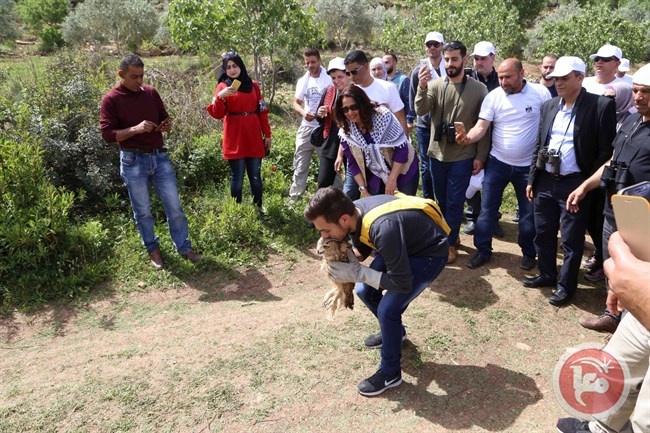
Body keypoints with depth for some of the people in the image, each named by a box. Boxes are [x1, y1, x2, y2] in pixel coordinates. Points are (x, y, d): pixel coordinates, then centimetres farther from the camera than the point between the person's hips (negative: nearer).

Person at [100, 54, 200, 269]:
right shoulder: (111, 100, -6)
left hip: (159, 156, 3)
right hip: (133, 161, -3)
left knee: (174, 206, 5)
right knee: (142, 210, 9)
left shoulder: (151, 92, 6)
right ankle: (152, 249, 27)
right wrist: (135, 129, -23)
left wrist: (167, 125, -6)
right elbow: (107, 134, -11)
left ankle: (184, 247, 17)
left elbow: (165, 118, 18)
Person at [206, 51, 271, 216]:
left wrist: (267, 134, 10)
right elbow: (217, 114, -9)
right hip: (235, 140, -3)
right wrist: (220, 97, -26)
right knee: (237, 178, 2)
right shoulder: (223, 86, 2)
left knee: (256, 177, 9)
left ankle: (258, 208, 20)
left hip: (254, 138, 3)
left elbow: (262, 111, 13)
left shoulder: (253, 85, 11)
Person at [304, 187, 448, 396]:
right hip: (403, 244, 8)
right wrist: (344, 261, -17)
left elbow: (402, 283, -32)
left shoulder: (384, 229, -40)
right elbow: (362, 248, 3)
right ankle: (394, 330, 36)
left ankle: (390, 373, 6)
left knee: (387, 309, -18)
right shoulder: (353, 211, -17)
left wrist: (357, 273, -28)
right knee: (364, 291, 8)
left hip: (430, 253, -8)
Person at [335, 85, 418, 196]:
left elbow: (402, 148, -21)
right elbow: (353, 164, -1)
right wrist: (363, 188, -7)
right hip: (376, 179, 3)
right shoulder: (345, 132, -10)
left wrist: (392, 180, -20)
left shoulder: (382, 116, -22)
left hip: (403, 171, -3)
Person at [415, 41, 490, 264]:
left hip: (463, 157, -3)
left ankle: (450, 243, 17)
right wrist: (422, 87, -32)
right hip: (437, 154, 3)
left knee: (454, 202, 3)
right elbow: (421, 111, -16)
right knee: (442, 201, 16)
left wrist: (480, 156, -5)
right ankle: (448, 235, 34)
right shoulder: (435, 84, -2)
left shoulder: (479, 89, -6)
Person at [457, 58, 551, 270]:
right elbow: (481, 127, -10)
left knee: (529, 212, 11)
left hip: (528, 165, -1)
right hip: (497, 163, 1)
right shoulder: (493, 96, -6)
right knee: (488, 208, 4)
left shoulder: (540, 93, -8)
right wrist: (467, 137, -32)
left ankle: (528, 253, 29)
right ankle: (483, 250, 19)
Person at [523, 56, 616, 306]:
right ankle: (547, 274, 34)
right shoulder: (549, 106, 8)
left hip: (574, 184, -5)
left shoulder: (601, 106, -10)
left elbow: (605, 151, -9)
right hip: (545, 182, 6)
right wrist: (532, 179, 11)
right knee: (543, 234, 15)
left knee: (571, 240, 6)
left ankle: (566, 285, 22)